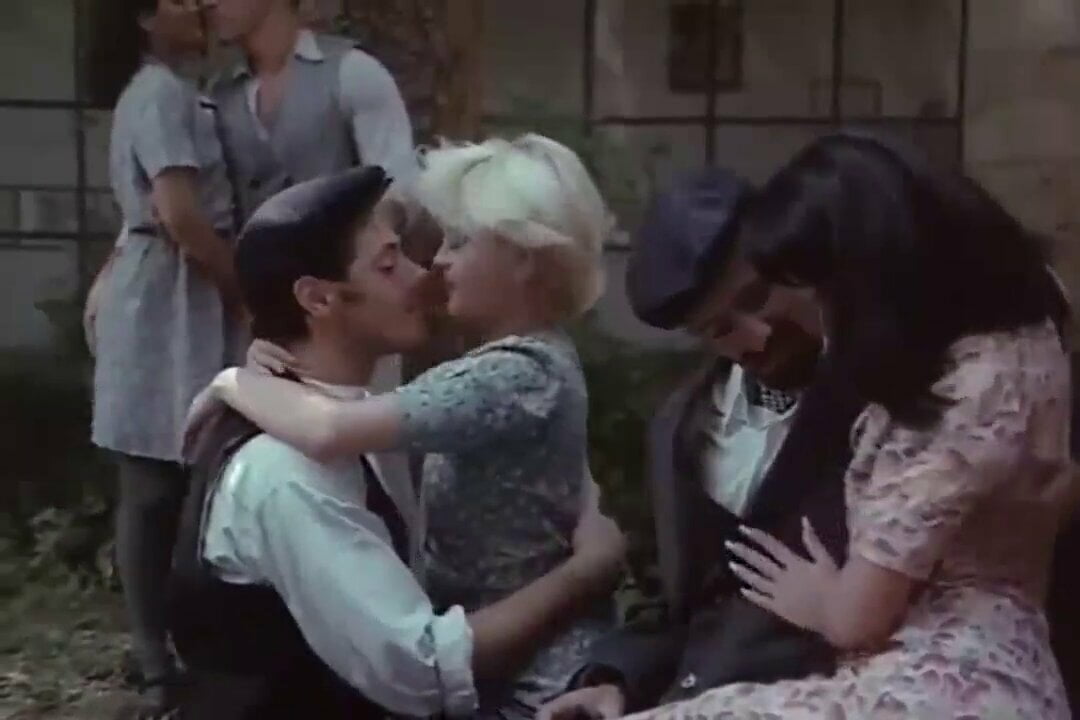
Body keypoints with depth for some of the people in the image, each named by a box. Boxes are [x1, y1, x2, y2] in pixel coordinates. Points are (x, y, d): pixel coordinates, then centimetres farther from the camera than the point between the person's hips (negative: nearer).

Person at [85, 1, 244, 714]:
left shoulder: (166, 91, 21)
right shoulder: (162, 92, -10)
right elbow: (181, 215, -20)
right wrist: (246, 291, -11)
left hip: (182, 298, 10)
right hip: (169, 298, -10)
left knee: (164, 488, 10)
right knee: (159, 488, -5)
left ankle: (167, 655, 17)